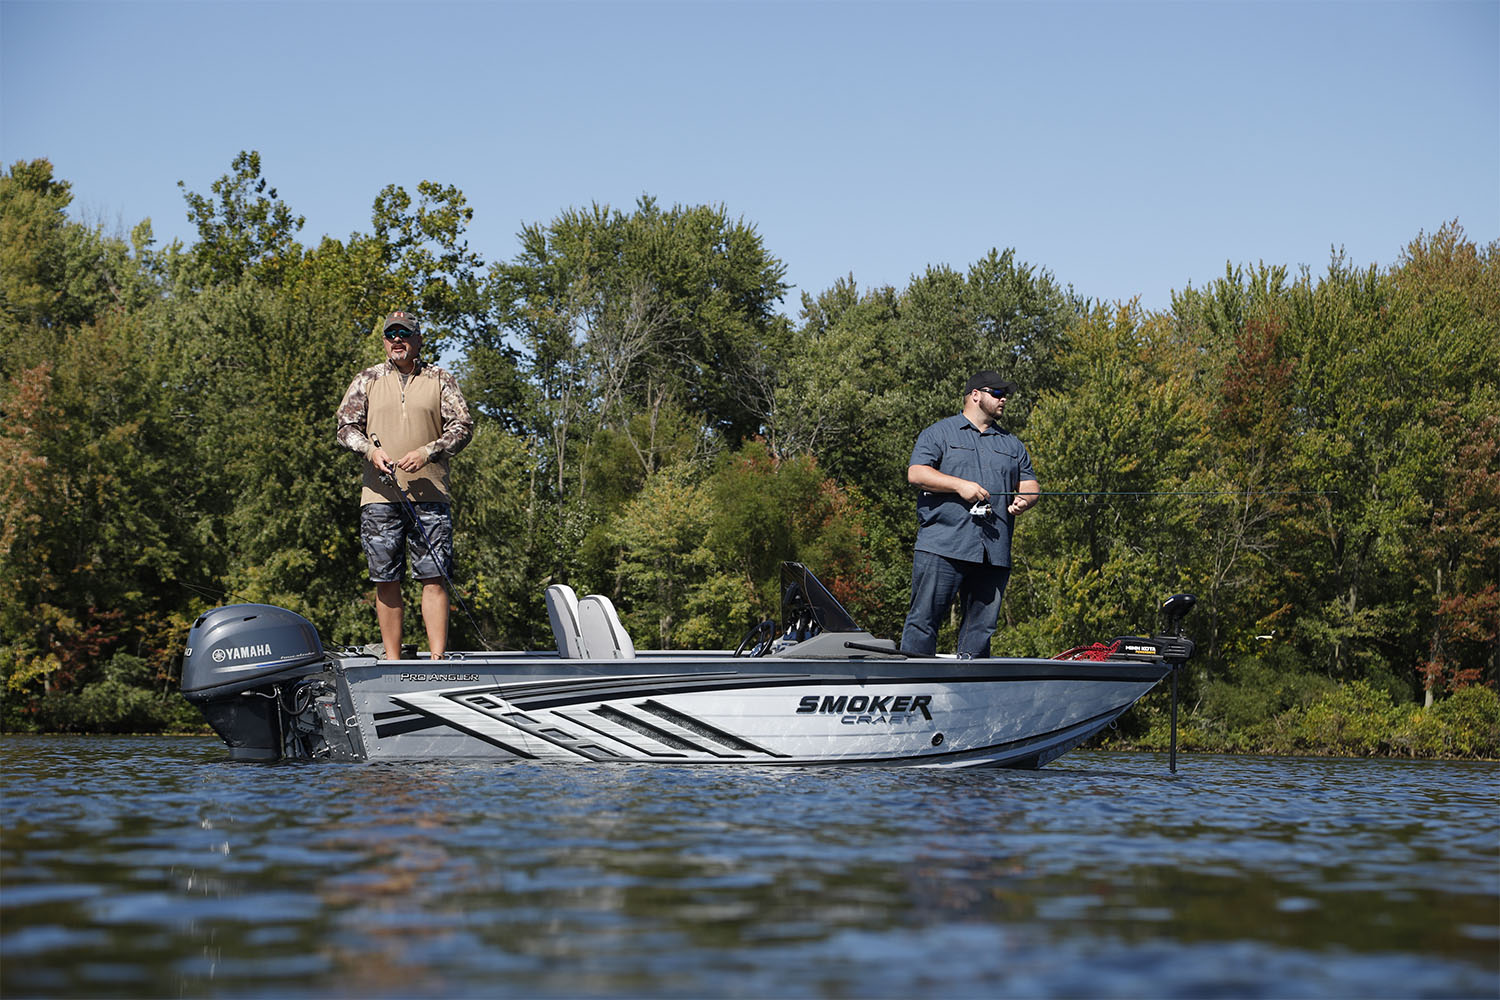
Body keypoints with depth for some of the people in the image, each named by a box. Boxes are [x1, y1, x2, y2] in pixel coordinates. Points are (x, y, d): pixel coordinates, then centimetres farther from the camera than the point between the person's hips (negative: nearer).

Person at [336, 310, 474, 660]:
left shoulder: (440, 380, 10)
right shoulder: (367, 380, 13)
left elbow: (462, 427, 5)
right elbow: (346, 426, 9)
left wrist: (427, 452, -11)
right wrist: (371, 450, -11)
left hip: (430, 495, -1)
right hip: (380, 496, 1)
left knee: (434, 577, -7)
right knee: (385, 579, 2)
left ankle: (437, 659, -8)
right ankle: (392, 661, 7)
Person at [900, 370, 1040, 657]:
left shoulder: (1012, 444, 25)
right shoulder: (940, 433, 9)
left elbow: (1030, 485, 20)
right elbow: (916, 473, -3)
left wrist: (1024, 500, -4)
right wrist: (960, 485, -14)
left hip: (994, 554, 5)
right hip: (942, 546, -5)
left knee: (981, 628, 2)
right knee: (923, 620, -9)